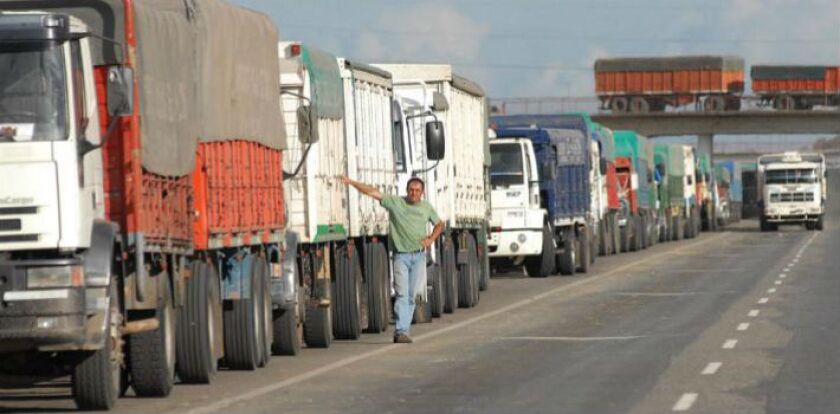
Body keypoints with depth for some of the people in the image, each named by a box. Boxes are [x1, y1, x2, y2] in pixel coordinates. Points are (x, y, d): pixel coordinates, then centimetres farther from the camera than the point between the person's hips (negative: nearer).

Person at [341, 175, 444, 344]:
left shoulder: (426, 208, 9)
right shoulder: (395, 202, -1)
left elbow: (439, 224, 23)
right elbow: (373, 192, -5)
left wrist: (431, 239, 4)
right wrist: (351, 182, -11)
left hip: (419, 255, 3)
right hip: (401, 255, -3)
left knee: (411, 296, 5)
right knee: (402, 294, -13)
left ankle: (403, 331, 12)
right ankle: (401, 331, -18)